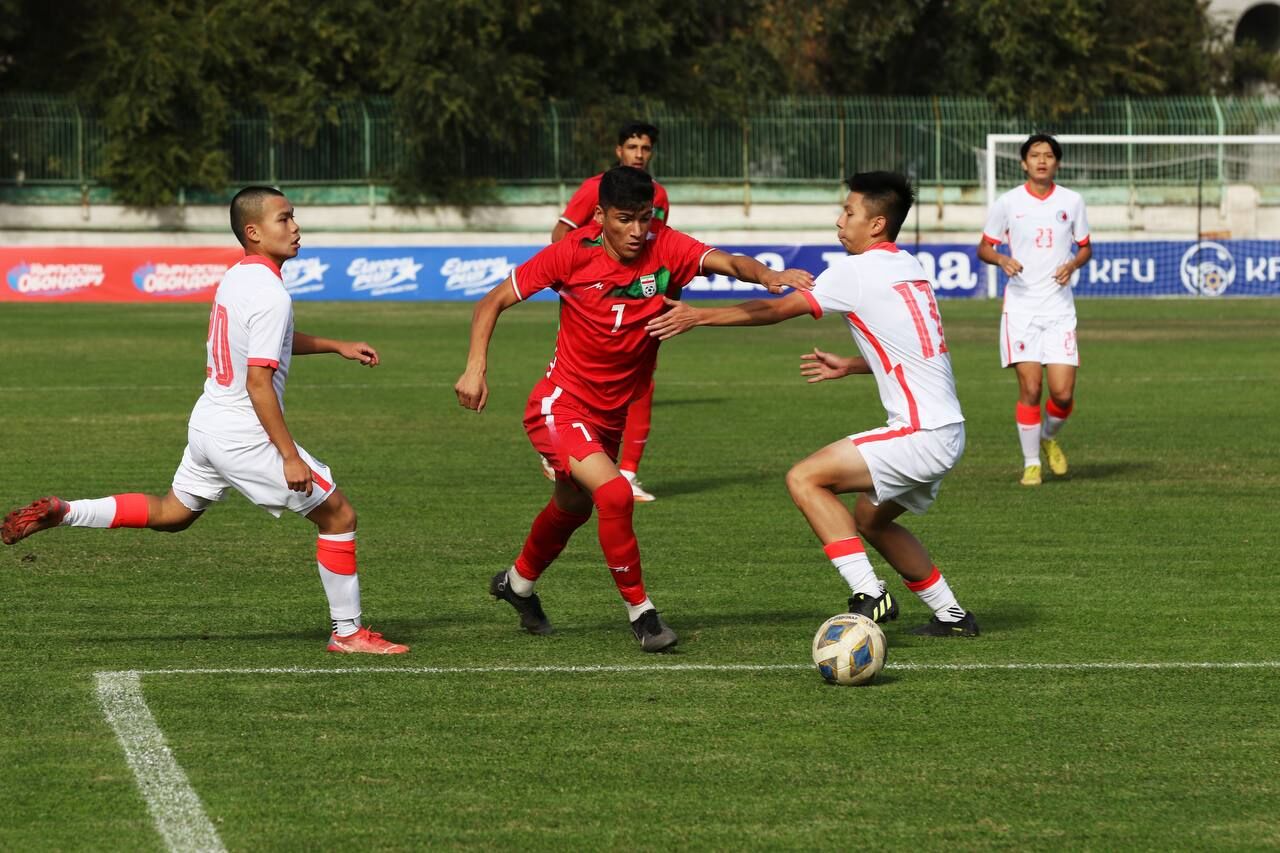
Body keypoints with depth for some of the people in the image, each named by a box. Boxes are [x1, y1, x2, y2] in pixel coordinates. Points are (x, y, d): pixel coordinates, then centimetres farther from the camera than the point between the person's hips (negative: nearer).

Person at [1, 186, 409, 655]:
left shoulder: (237, 278, 8)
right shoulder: (271, 295, -21)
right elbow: (258, 382, -25)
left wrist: (337, 346, 31)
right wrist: (290, 456, -23)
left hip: (207, 422, 9)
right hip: (245, 436, -9)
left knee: (171, 513, 28)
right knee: (339, 515, 1)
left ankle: (63, 512, 17)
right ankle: (348, 632, 6)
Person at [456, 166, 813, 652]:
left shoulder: (665, 251, -13)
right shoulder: (573, 254, -17)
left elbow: (726, 262, -31)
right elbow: (493, 303, -9)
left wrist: (767, 275, -52)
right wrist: (475, 369, -21)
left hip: (610, 416, 5)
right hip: (560, 406, -5)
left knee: (573, 508, 26)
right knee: (614, 493, -26)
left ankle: (518, 583, 53)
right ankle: (641, 611, -11)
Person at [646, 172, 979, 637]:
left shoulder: (858, 271, -11)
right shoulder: (910, 268, 15)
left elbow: (773, 310, -7)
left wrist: (697, 316, 0)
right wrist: (850, 366, 25)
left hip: (920, 436, -9)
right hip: (945, 428, 9)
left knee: (804, 479, -10)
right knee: (870, 519, 24)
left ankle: (868, 595, -14)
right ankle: (952, 615, 26)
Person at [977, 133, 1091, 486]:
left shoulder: (1072, 201, 5)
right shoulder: (1008, 203, 1)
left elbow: (1085, 247, 15)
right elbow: (983, 248, 9)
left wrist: (1073, 264, -7)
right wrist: (1002, 259, -13)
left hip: (1059, 308, 1)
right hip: (1020, 307, -1)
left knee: (1063, 393, -6)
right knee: (1030, 388, -9)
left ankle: (1049, 437, 26)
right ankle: (1031, 463, 5)